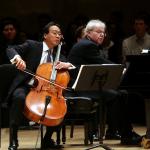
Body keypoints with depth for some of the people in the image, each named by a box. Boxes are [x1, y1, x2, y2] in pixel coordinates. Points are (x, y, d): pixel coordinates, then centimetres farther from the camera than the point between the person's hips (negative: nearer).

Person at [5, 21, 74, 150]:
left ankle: (47, 139, -3)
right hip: (26, 87, -5)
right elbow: (10, 50, -8)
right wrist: (17, 57, -31)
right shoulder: (32, 45, 3)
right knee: (19, 97, -37)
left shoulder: (58, 55, 16)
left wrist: (67, 65, -14)